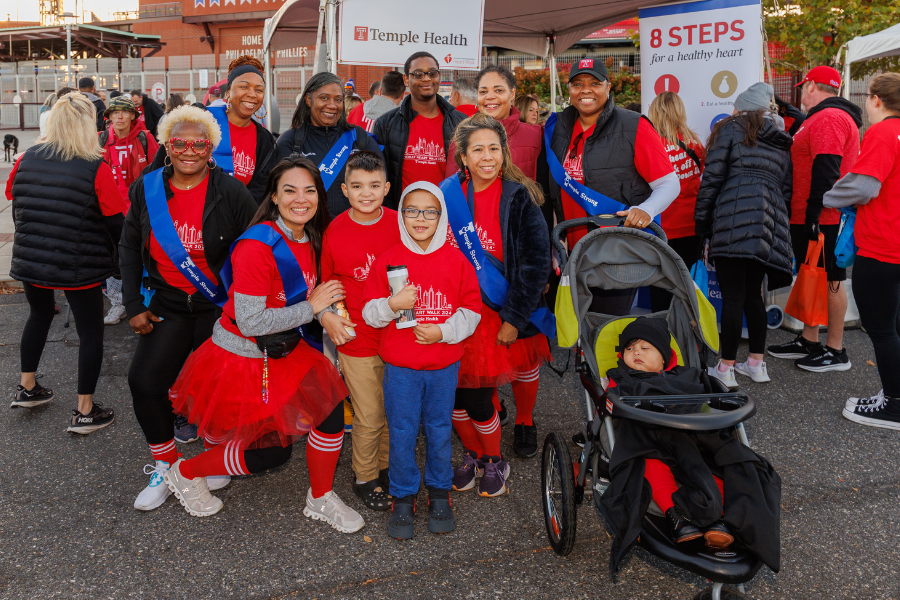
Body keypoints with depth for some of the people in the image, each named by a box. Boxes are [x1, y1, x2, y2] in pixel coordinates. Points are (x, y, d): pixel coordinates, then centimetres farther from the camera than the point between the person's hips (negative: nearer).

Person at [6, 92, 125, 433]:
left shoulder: (26, 160, 0)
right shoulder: (96, 168, -14)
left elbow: (16, 209, 10)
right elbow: (115, 222, -12)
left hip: (29, 260, 5)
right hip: (80, 267, -5)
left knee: (39, 316, 29)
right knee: (91, 332, 8)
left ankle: (27, 389, 38)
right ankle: (84, 413, 12)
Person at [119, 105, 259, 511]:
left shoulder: (230, 192, -12)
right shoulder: (147, 189, 0)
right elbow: (129, 247, 10)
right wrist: (134, 305, 5)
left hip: (220, 306, -3)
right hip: (168, 304, 4)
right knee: (144, 380, -6)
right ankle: (165, 465, 17)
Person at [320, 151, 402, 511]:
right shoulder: (334, 232, -6)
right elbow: (324, 282, 6)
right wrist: (327, 315, -8)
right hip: (356, 340, -2)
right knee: (369, 418, 5)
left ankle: (387, 468, 39)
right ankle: (364, 478, 29)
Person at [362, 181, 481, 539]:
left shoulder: (457, 262, -3)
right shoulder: (388, 261, -4)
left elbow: (471, 310, 1)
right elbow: (370, 313, -1)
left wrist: (444, 331, -14)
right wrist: (392, 304, -21)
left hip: (444, 365, 1)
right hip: (400, 366, 0)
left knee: (439, 430, 13)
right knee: (402, 434, 7)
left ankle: (439, 493, 32)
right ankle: (403, 498, 25)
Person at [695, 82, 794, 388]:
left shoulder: (731, 128, 6)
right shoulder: (781, 142, 25)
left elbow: (712, 177, -2)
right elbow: (786, 188, 21)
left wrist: (701, 221, 2)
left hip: (734, 220, -7)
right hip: (771, 222, 7)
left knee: (733, 296, -5)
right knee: (753, 294, 15)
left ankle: (726, 368, 0)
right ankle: (757, 363, 20)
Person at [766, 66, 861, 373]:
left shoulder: (828, 118, -16)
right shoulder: (820, 118, 19)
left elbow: (825, 171, -23)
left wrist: (814, 214, -23)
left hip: (822, 219, -11)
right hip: (807, 218, 11)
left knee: (830, 280, -3)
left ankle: (836, 351, 6)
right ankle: (809, 341, 26)